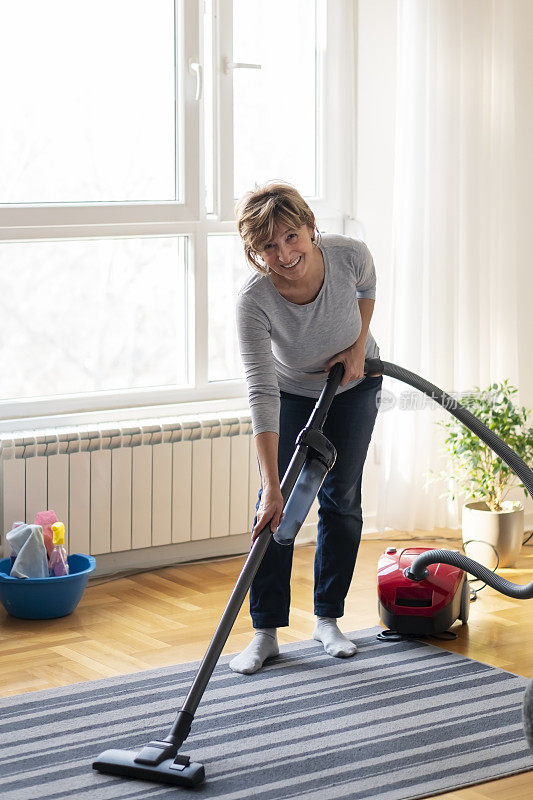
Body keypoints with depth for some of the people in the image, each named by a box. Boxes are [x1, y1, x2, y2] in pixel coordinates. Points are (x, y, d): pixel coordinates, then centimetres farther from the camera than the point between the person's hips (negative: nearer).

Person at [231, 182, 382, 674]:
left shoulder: (349, 255, -31)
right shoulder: (253, 301, -37)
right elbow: (263, 394, -40)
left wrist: (358, 346, -15)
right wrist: (271, 485, -43)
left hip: (353, 384, 2)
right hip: (292, 392, -1)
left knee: (341, 500, 2)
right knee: (277, 504, -8)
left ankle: (328, 620, 16)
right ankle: (266, 632, 0)